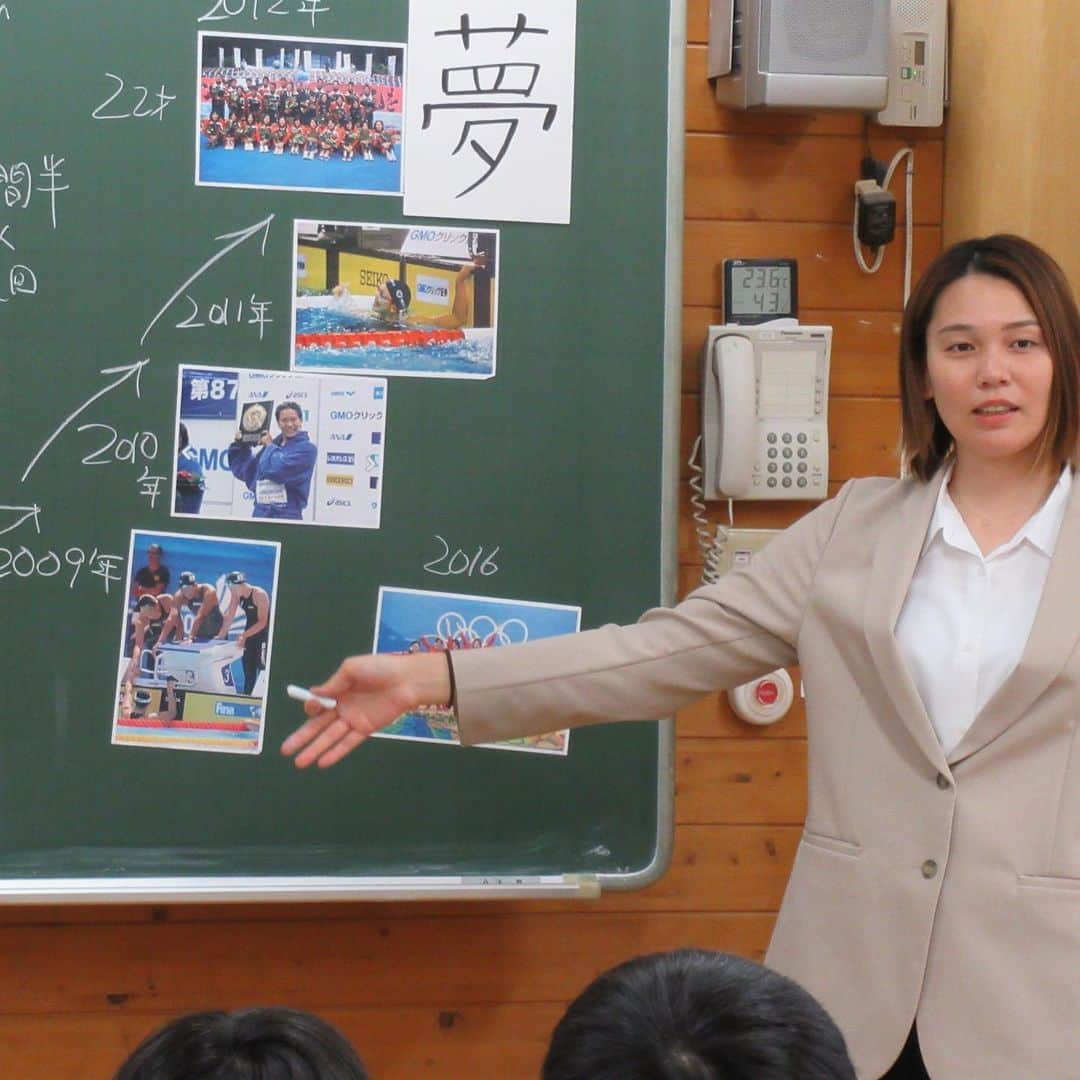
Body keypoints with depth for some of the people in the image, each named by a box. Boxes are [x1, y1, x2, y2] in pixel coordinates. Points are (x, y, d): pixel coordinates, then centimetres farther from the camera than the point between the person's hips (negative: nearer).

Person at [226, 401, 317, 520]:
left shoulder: (307, 449, -4)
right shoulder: (271, 446, 16)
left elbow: (280, 470, -18)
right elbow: (244, 471, 23)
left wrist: (269, 447, -3)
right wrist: (240, 446, 13)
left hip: (288, 515, -6)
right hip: (260, 512, 6)